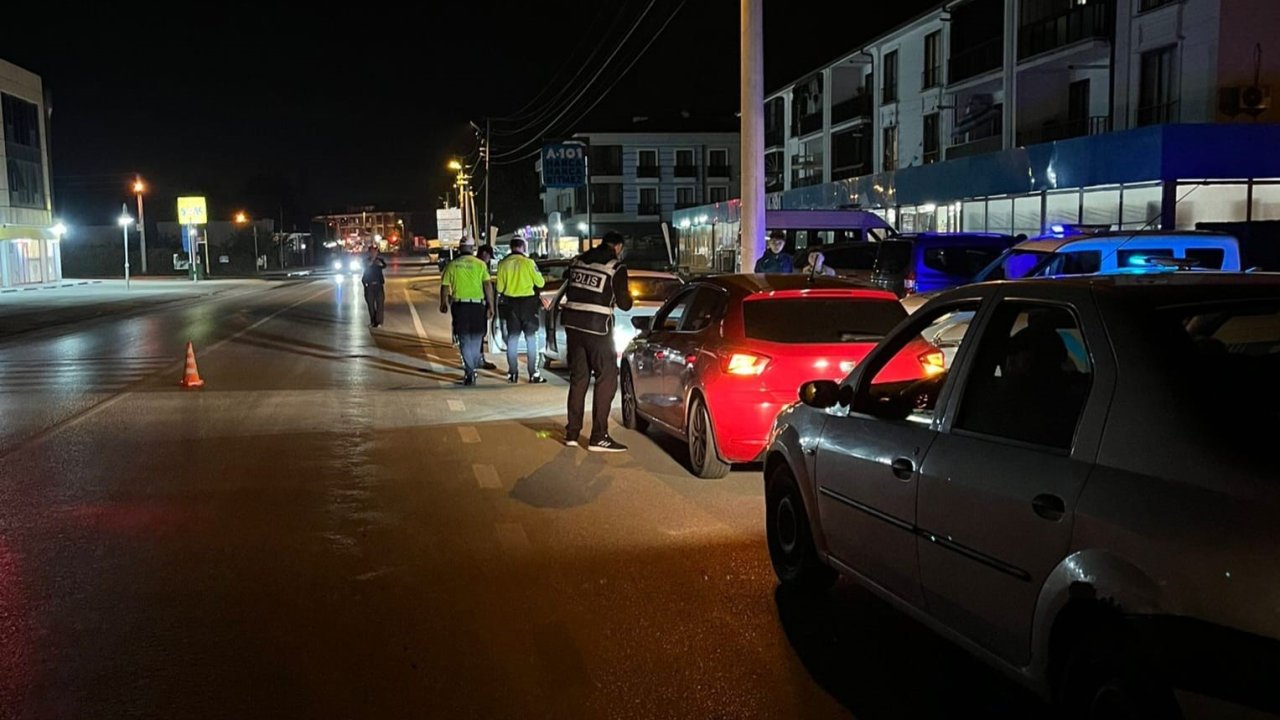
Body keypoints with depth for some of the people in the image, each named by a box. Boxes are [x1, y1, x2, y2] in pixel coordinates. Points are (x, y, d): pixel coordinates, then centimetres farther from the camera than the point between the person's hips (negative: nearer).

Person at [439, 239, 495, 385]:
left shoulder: (451, 265, 2)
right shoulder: (480, 264, -2)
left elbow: (445, 287, 2)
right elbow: (488, 285, -8)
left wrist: (444, 303, 17)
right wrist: (491, 306, -3)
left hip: (459, 305, 1)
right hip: (477, 304, 0)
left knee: (464, 340, 5)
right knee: (476, 338, 14)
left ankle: (469, 372, -1)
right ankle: (472, 368, 21)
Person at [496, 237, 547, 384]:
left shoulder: (503, 264, -2)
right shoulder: (528, 262, -11)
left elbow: (499, 288, 2)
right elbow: (540, 283, -5)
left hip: (510, 303, 3)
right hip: (528, 302, -3)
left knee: (512, 338, 12)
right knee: (531, 338, 3)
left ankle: (512, 373, 14)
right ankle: (533, 374, 0)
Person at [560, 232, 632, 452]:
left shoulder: (578, 260, 9)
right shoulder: (616, 267, -7)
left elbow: (568, 291, 16)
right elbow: (624, 304, -4)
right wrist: (626, 296, 16)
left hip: (572, 324, 6)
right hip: (597, 327, -6)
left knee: (578, 377, 16)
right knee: (607, 378, 1)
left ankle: (572, 433, 19)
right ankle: (599, 437, -2)